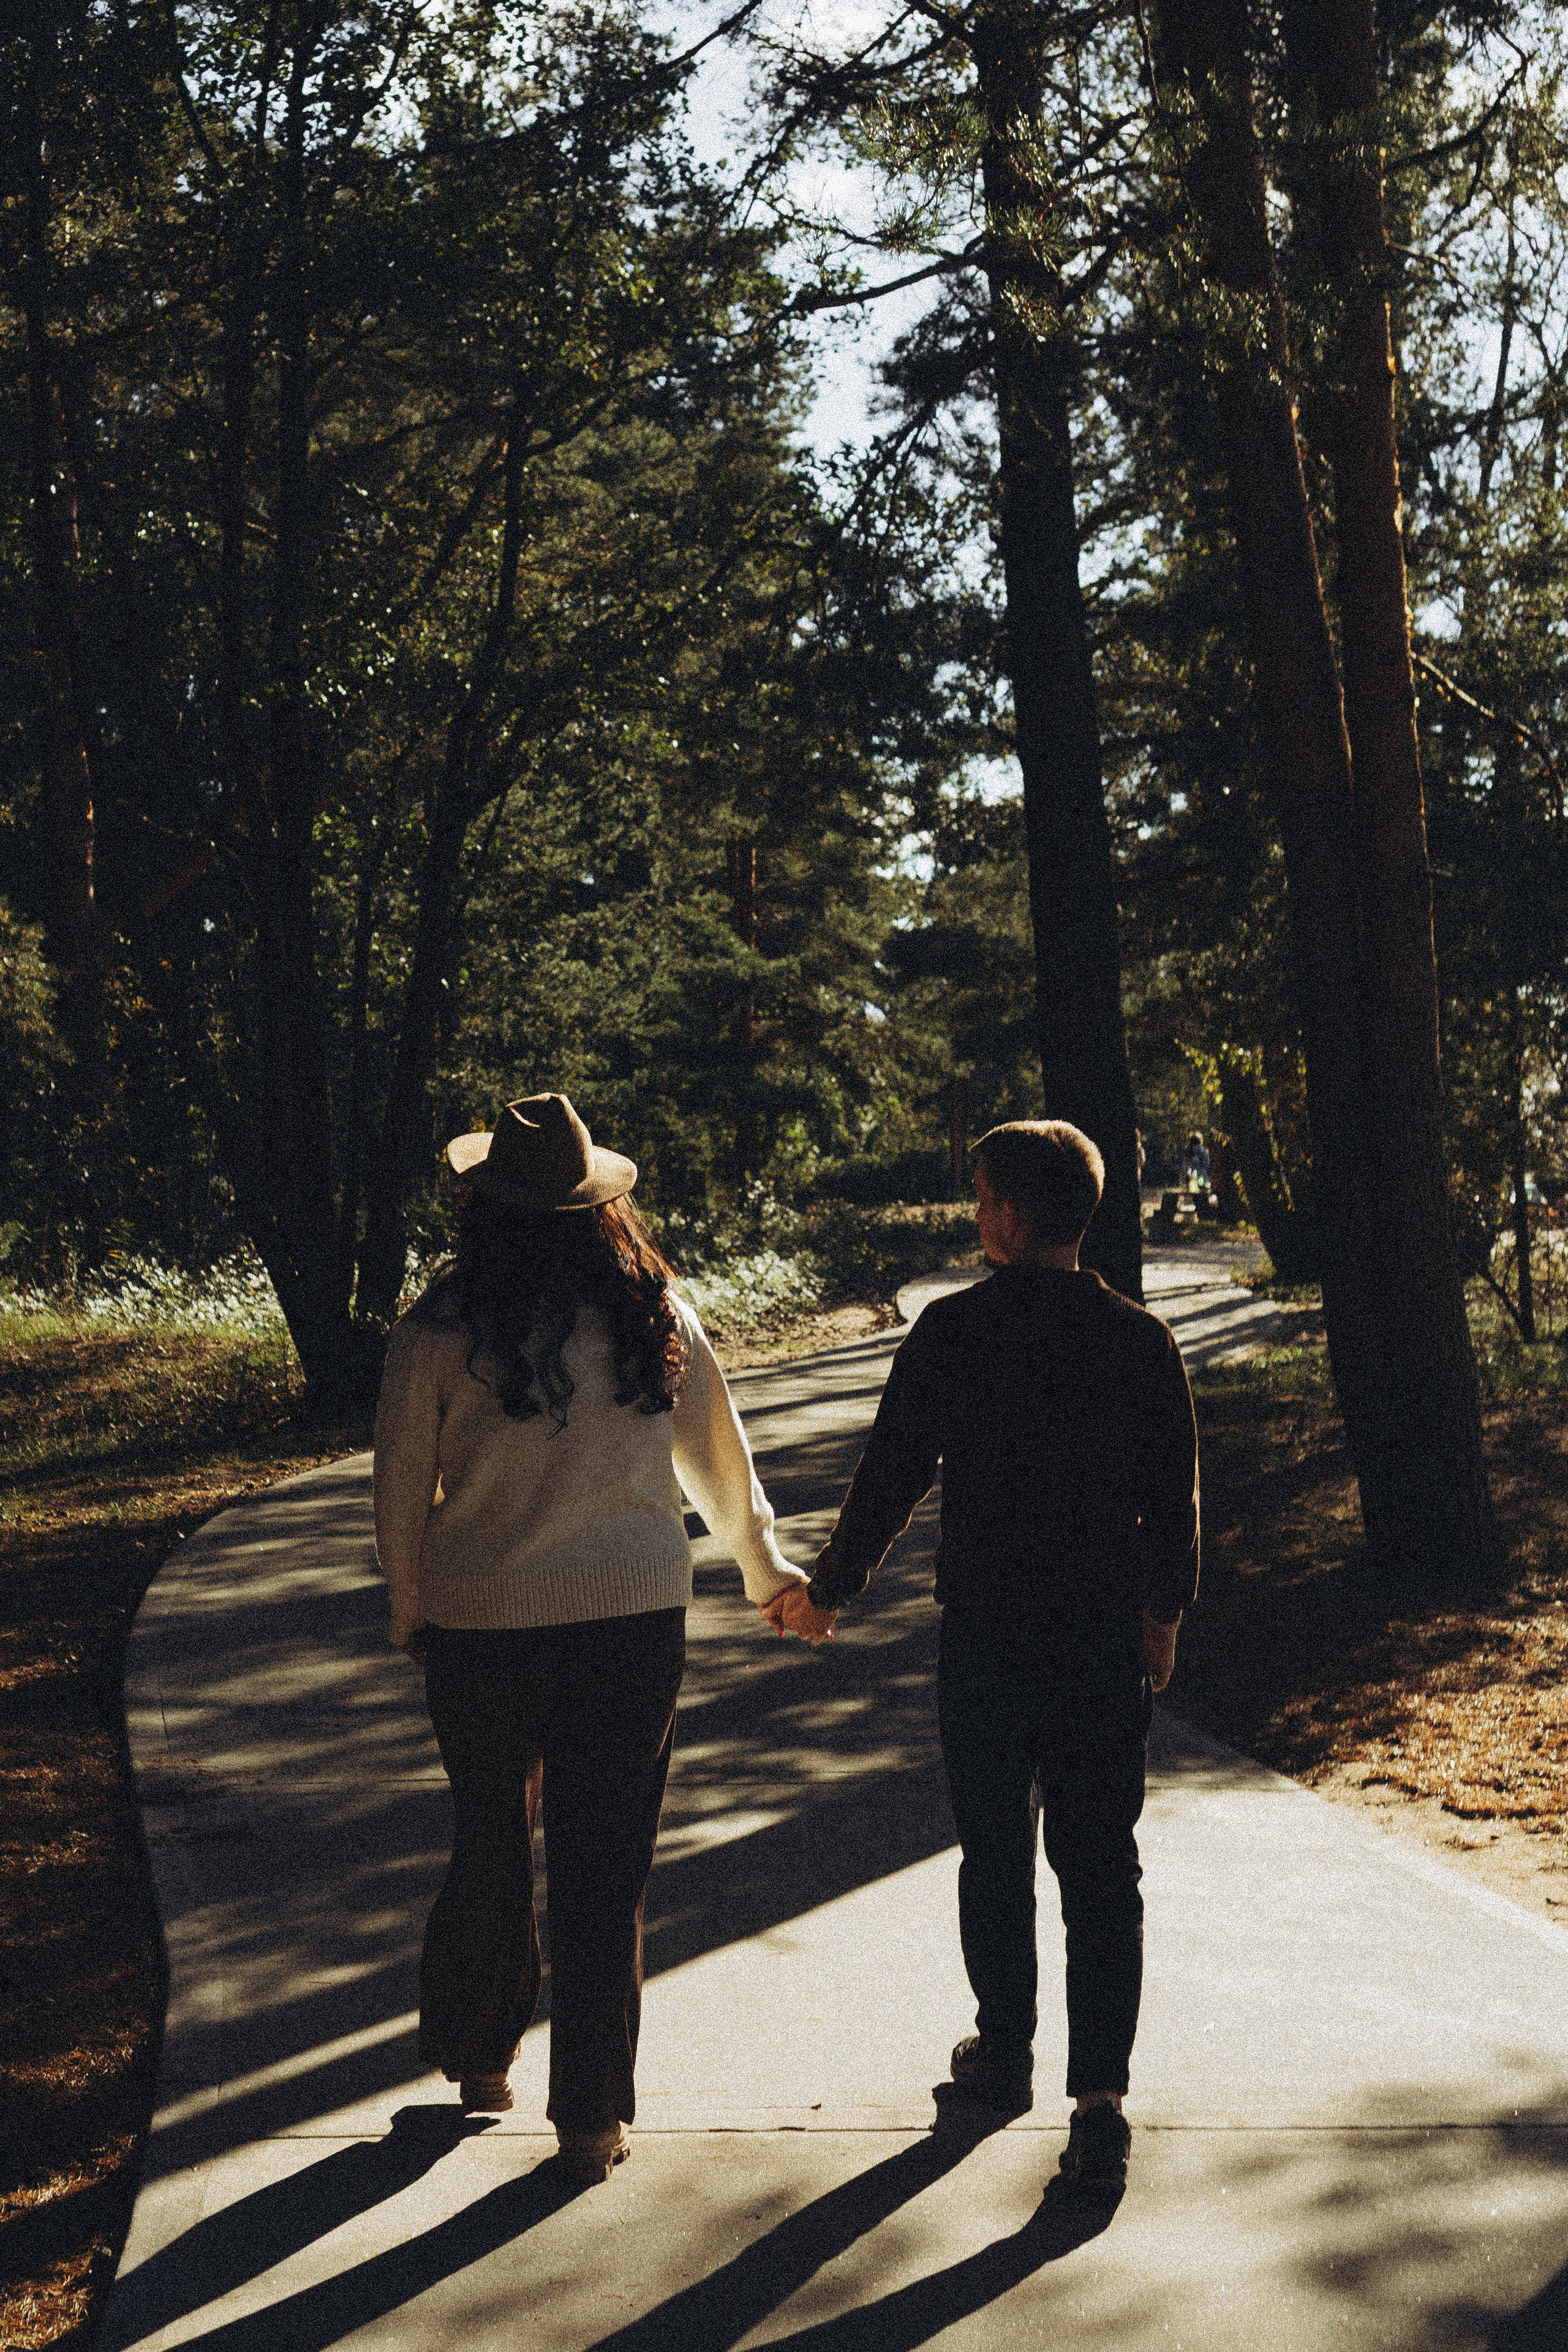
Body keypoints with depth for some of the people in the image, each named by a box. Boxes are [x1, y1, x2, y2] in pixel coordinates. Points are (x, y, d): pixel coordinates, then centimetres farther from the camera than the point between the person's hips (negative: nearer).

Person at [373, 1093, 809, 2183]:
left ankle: (477, 2057, 36)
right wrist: (769, 1569, 27)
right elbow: (720, 1459, 10)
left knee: (492, 1843, 20)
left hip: (481, 1625, 0)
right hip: (636, 1617, 1)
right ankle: (594, 2118, 14)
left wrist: (411, 1613, 16)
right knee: (608, 1865, 8)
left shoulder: (441, 1332, -9)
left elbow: (403, 1488, -1)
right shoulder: (658, 1316, -2)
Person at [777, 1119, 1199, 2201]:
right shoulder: (1141, 1339, -3)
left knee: (996, 1850, 17)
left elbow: (891, 1477, -4)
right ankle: (1099, 2101, -4)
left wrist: (828, 1593, 10)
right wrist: (1164, 1610, 20)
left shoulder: (952, 1331, -9)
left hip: (986, 1633, -1)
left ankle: (1006, 2053, 32)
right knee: (1102, 1866, 4)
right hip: (1107, 1633, 1)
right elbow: (1176, 1494, 4)